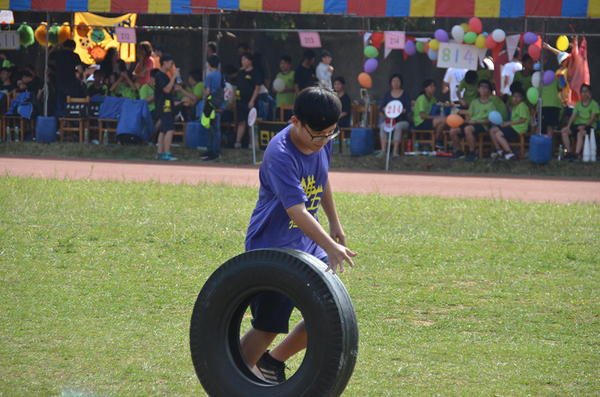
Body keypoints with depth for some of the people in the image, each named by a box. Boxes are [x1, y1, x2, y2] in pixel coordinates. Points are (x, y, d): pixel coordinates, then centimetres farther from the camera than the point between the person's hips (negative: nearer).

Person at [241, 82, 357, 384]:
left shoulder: (322, 142, -2)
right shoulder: (280, 154, -27)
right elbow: (296, 211, -36)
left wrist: (334, 222, 26)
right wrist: (329, 246, -46)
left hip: (307, 245, 8)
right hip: (272, 248, -8)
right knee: (267, 326, -10)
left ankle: (273, 361, 26)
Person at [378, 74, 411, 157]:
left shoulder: (405, 94, 5)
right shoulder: (387, 95, 14)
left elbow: (408, 109, -6)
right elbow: (381, 108, 6)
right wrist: (386, 109, -18)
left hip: (402, 120, -3)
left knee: (398, 126, -37)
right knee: (382, 126, -30)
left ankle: (395, 150, -36)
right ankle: (383, 150, -34)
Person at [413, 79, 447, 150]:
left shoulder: (432, 98, 14)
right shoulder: (422, 98, -13)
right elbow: (422, 115, -18)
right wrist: (437, 117, -18)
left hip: (426, 121, 9)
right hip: (420, 123, -9)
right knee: (443, 120, -23)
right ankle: (436, 141, -8)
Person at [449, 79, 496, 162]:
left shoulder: (491, 104, 3)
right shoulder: (474, 102, 20)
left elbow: (490, 121, -5)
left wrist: (477, 122, -20)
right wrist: (467, 120, -4)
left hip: (482, 125, -6)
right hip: (470, 123, 6)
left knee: (467, 129, -39)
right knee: (453, 130, -20)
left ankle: (472, 153, -27)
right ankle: (459, 151, 2)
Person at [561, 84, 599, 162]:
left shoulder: (594, 104, 3)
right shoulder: (578, 104, 17)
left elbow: (593, 118, -8)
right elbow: (573, 116, 7)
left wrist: (585, 126, -24)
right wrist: (568, 126, -10)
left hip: (588, 126, -5)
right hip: (577, 124, 5)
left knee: (580, 133, -38)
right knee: (564, 131, -22)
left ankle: (577, 154, -45)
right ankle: (569, 152, -21)